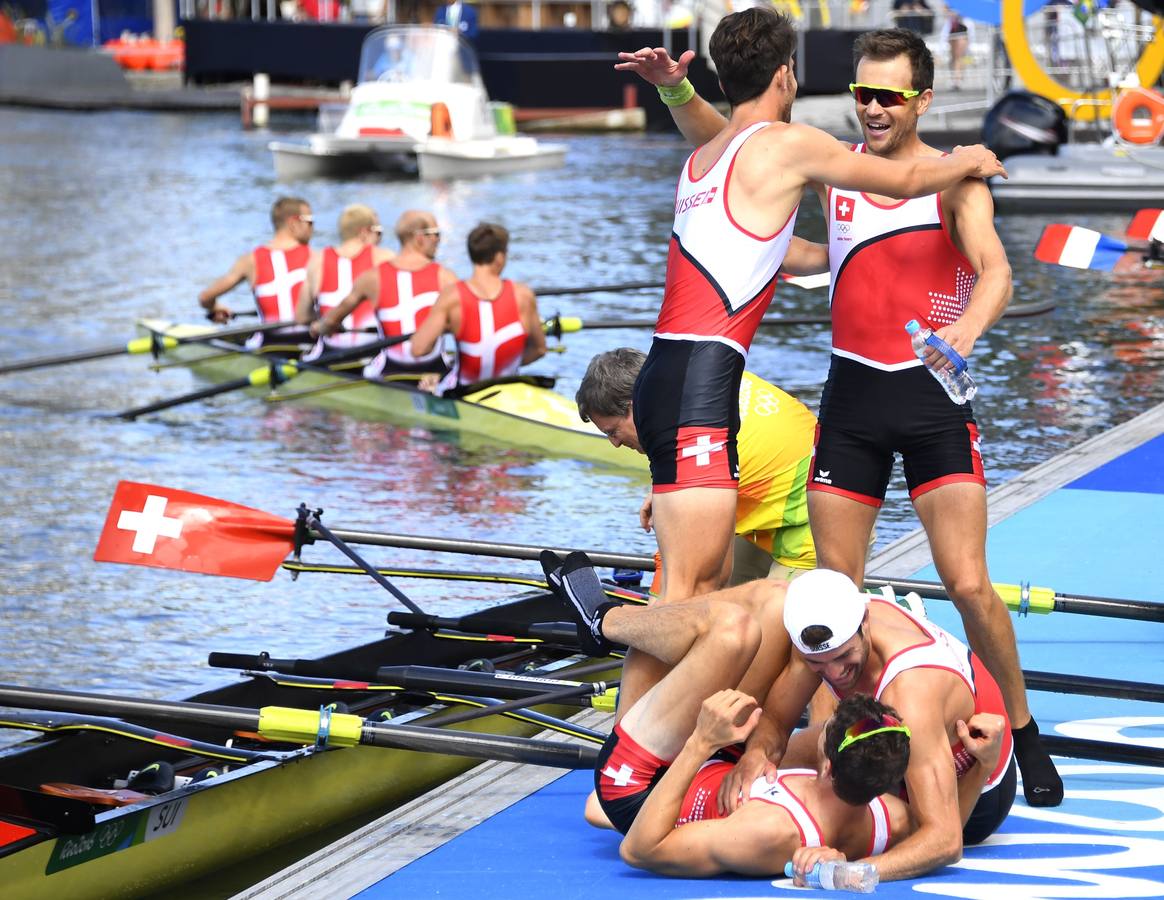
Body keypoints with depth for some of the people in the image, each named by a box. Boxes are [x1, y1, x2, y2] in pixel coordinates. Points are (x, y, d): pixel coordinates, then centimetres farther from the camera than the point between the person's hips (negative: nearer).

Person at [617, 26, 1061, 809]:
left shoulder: (954, 181, -8)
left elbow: (995, 270, -25)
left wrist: (966, 329, -45)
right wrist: (677, 90, -7)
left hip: (933, 396, -4)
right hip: (852, 394, 4)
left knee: (969, 584, -10)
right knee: (836, 588, 4)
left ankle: (1025, 736, 7)